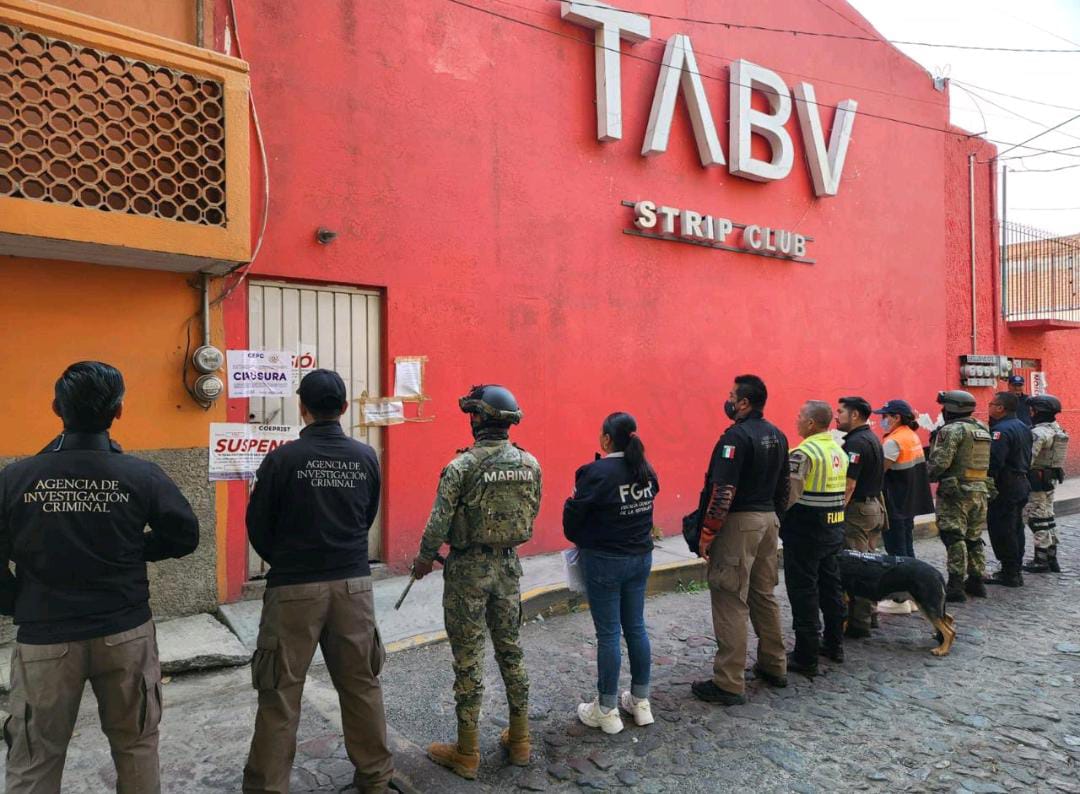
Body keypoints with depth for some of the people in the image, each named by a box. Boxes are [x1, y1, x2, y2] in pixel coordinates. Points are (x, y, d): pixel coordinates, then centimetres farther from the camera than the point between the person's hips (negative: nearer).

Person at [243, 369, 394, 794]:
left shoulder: (283, 458, -11)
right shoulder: (366, 457, -2)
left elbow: (258, 526, -2)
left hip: (295, 588, -3)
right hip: (353, 584, 3)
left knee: (281, 691, 9)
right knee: (361, 684, 14)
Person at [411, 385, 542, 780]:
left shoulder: (462, 466, -17)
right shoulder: (530, 464, -2)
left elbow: (438, 524, -14)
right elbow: (530, 518, 7)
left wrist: (423, 561, 4)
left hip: (468, 568, -4)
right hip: (509, 565, 5)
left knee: (468, 657, 6)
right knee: (510, 649, 17)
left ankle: (467, 753, 18)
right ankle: (519, 740, 29)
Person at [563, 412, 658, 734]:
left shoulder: (597, 472, -18)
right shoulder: (646, 470, 2)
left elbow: (574, 513, -12)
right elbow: (647, 505, 8)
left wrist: (577, 538, 4)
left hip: (605, 561, -6)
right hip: (641, 557, 6)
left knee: (608, 634, 3)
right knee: (636, 627, 16)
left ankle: (607, 711, 16)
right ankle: (640, 702, 27)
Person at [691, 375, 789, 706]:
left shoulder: (736, 436, -16)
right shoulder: (777, 436, 11)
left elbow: (722, 492, -21)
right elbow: (783, 485, 16)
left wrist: (706, 535, -16)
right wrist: (773, 516, 22)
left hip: (739, 522, -9)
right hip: (769, 520, 9)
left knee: (731, 603, -4)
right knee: (764, 595, 19)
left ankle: (728, 684, 2)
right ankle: (774, 667, 31)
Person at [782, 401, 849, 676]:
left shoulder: (804, 452, -18)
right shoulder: (839, 450, 10)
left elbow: (791, 495, -23)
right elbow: (843, 491, 15)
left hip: (806, 530, -8)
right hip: (834, 527, 9)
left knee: (803, 592, -1)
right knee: (831, 586, 18)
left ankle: (806, 658, 5)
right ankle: (834, 644, 30)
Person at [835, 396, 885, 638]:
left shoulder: (856, 442, -17)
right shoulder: (872, 438, 14)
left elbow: (849, 484, -23)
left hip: (858, 509, -10)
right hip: (875, 505, 10)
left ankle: (858, 623, 2)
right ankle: (868, 614, 27)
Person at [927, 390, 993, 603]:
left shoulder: (952, 430, -14)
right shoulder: (983, 429, 13)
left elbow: (940, 462, -20)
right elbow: (987, 461, 18)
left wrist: (927, 476, -4)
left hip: (956, 492, -8)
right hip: (980, 490, 8)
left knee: (954, 538, -5)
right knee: (974, 538, 17)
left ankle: (956, 585, -5)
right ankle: (976, 581, 24)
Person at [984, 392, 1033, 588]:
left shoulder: (1001, 430, -19)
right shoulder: (1023, 427, 13)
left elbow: (994, 462, -25)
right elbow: (1027, 459, 19)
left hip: (1004, 488, -10)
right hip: (1021, 483, 10)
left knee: (1002, 531, -3)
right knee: (1015, 529, 16)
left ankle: (1009, 574, 2)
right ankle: (1015, 571, 24)